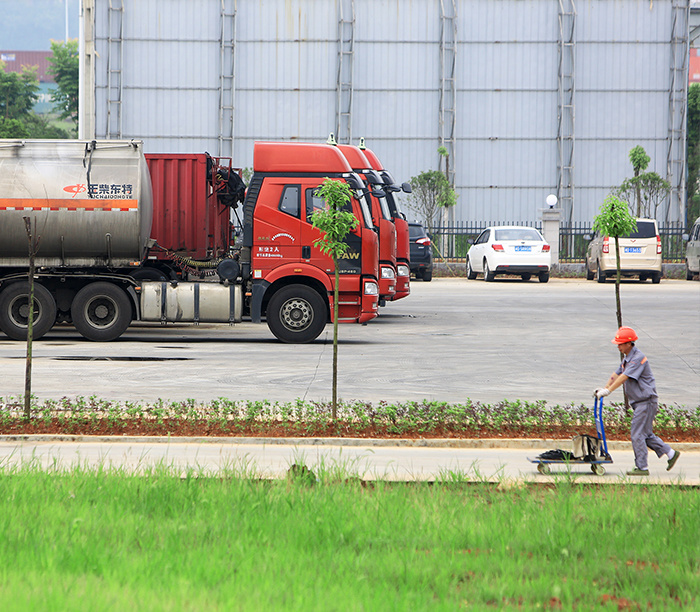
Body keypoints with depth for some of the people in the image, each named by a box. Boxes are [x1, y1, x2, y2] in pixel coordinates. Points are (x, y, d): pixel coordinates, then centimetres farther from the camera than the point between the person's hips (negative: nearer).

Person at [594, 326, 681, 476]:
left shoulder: (638, 358, -19)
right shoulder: (626, 358, 12)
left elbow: (624, 377, -24)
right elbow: (616, 374, 17)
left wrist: (608, 391, -24)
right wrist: (604, 388, 6)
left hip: (647, 401, -10)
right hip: (639, 402, 10)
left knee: (637, 434, -8)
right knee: (645, 433, 14)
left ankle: (642, 468, -3)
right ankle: (671, 453, 23)